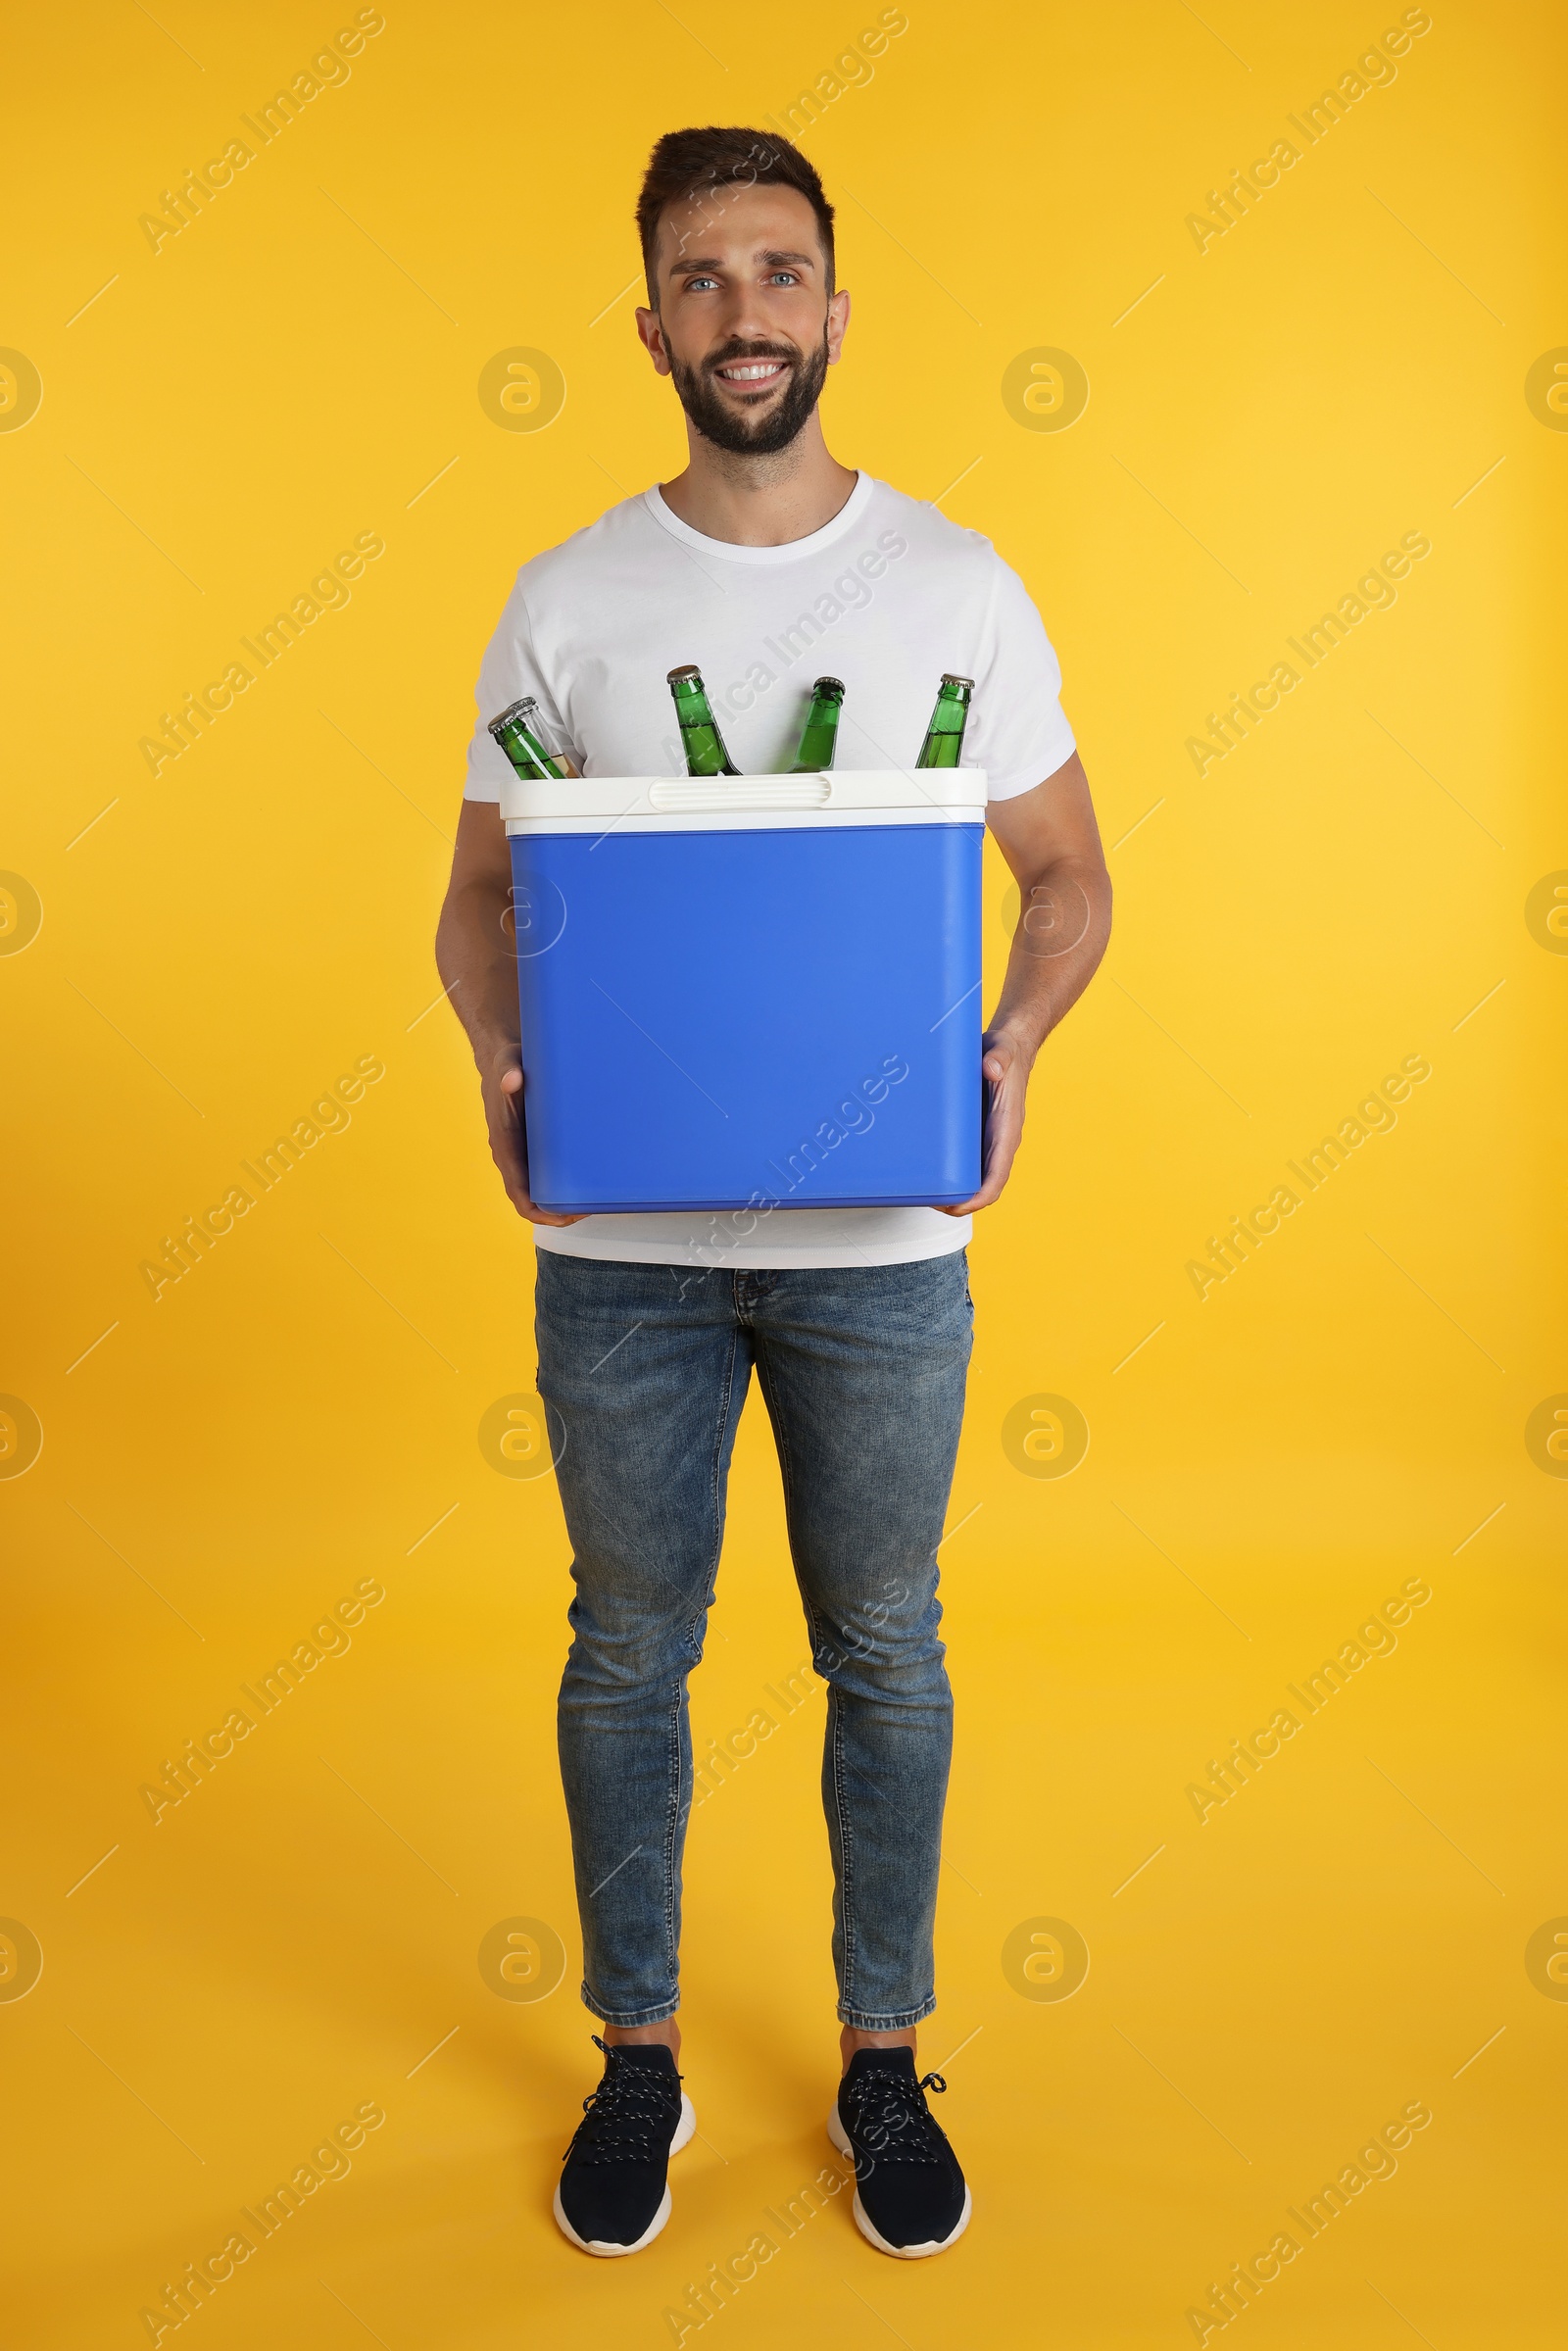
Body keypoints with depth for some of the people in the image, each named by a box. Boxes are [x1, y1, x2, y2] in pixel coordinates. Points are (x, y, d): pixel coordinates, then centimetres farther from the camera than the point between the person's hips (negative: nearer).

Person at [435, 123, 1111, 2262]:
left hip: (883, 1233, 0)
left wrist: (1016, 1044, -15)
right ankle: (638, 2058, 35)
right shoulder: (567, 600, 2)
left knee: (884, 1653, 12)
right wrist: (504, 1062, -15)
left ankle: (884, 2060, 35)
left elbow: (1068, 871, 6)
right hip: (622, 1235, 1)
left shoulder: (959, 585, 1)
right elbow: (482, 892, 6)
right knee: (628, 1651, 13)